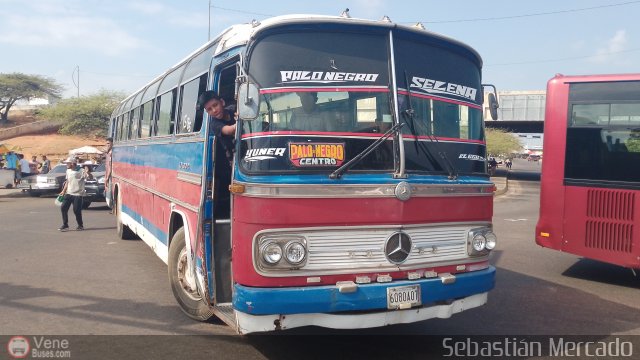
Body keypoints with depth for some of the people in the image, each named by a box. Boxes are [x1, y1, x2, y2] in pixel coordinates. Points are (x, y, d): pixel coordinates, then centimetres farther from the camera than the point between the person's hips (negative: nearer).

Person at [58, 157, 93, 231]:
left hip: (78, 194, -6)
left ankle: (80, 225, 13)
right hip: (68, 193, 6)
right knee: (63, 208, -1)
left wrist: (88, 172, -34)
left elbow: (91, 177, -14)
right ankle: (65, 225, 9)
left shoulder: (81, 171, -9)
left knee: (77, 211, -6)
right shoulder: (68, 171, 12)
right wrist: (63, 191, 19)